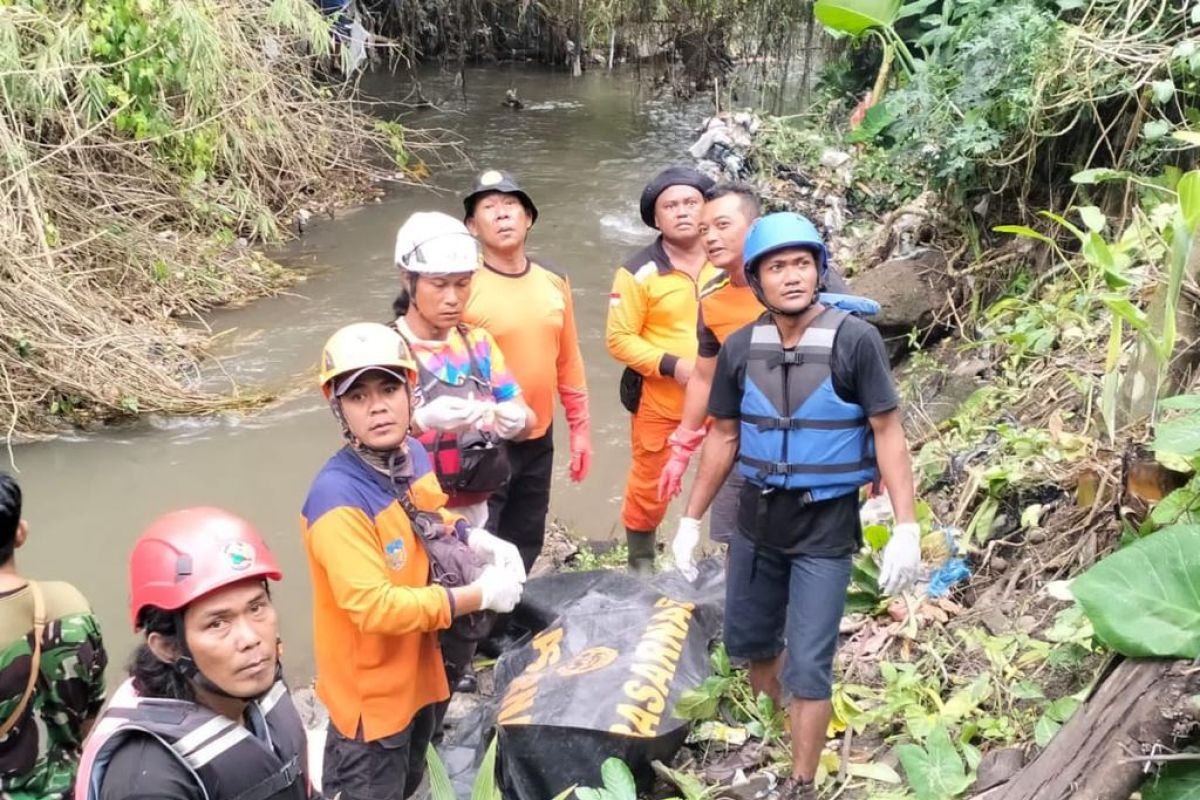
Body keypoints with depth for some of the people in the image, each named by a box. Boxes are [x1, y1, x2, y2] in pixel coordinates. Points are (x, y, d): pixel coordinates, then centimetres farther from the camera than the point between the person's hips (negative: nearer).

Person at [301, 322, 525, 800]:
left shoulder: (413, 454, -6)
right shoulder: (338, 499, -31)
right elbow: (375, 607, -34)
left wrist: (476, 540, -4)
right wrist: (478, 596, -28)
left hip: (416, 668, 8)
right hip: (370, 687, -8)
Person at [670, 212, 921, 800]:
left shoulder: (855, 340, -14)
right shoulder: (739, 349, -3)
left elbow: (888, 435, -12)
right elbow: (723, 438, 6)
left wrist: (906, 529, -17)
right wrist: (691, 519, 9)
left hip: (826, 525, -4)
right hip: (758, 518, 4)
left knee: (808, 666, -1)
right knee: (747, 642, 19)